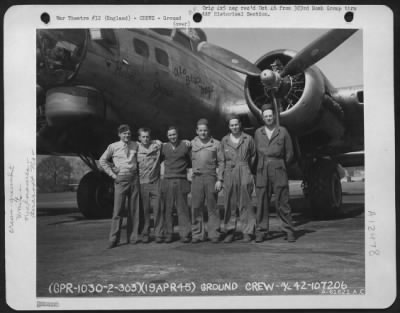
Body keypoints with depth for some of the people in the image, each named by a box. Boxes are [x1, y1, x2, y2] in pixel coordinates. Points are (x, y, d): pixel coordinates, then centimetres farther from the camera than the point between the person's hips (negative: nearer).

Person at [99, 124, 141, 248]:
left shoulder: (135, 145, 7)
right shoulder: (113, 147, 1)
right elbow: (103, 160, 7)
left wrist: (138, 171, 7)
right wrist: (113, 174, 1)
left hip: (134, 178, 3)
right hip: (121, 179, -3)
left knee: (134, 209, 6)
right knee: (118, 210, -6)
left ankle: (133, 237, 15)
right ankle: (114, 239, 0)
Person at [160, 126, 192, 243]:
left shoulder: (185, 145, 4)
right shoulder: (164, 147, 8)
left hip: (181, 181, -1)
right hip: (167, 181, 1)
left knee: (183, 208, -1)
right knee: (167, 209, 2)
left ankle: (185, 234, 5)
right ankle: (168, 234, 10)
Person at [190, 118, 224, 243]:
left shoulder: (216, 143, 7)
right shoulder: (192, 143, 11)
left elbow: (221, 162, 5)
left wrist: (219, 179, -2)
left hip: (211, 177, -1)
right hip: (197, 178, 2)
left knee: (212, 207, 1)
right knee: (196, 207, 1)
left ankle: (214, 234, 6)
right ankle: (197, 234, 8)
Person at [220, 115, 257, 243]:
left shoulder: (248, 139, 5)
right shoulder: (224, 140, 9)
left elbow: (253, 156, 15)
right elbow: (221, 159, 12)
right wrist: (221, 177, 7)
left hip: (244, 174, -2)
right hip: (229, 175, 2)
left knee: (245, 204, -3)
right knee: (229, 204, 2)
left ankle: (247, 232, 3)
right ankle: (229, 232, 9)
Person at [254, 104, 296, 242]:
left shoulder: (283, 131, 4)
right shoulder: (258, 133, 10)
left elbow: (289, 153, 9)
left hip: (279, 172, -2)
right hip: (262, 172, 2)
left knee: (282, 203, -2)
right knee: (262, 203, 1)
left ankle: (289, 231, 6)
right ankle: (260, 232, 7)